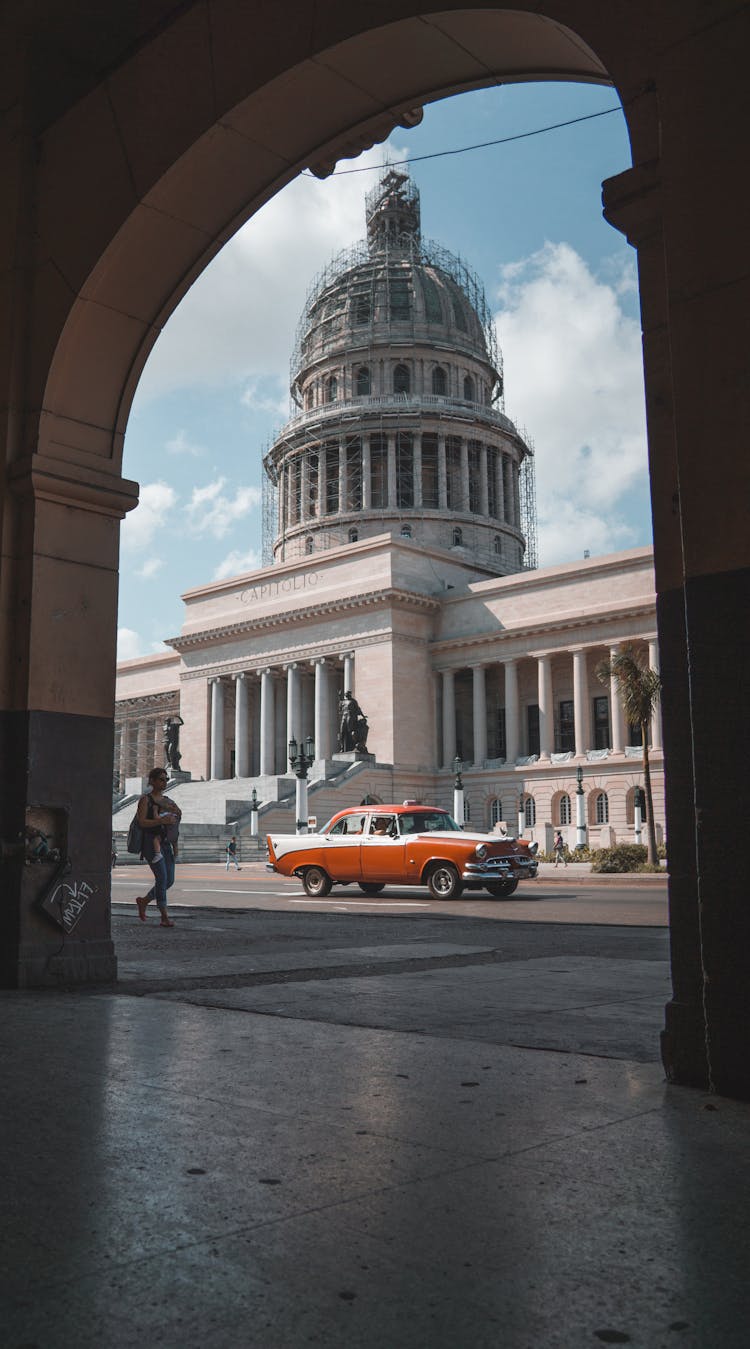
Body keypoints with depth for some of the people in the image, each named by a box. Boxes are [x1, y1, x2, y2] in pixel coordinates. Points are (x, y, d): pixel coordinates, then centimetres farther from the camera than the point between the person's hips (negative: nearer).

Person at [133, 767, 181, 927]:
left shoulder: (167, 800, 18)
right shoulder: (146, 799, -2)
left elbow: (175, 821, 23)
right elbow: (142, 822, -13)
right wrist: (162, 820, -23)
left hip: (166, 843, 7)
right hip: (151, 842, -7)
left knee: (169, 879, 5)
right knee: (162, 877, -13)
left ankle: (144, 900, 26)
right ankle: (164, 916, -8)